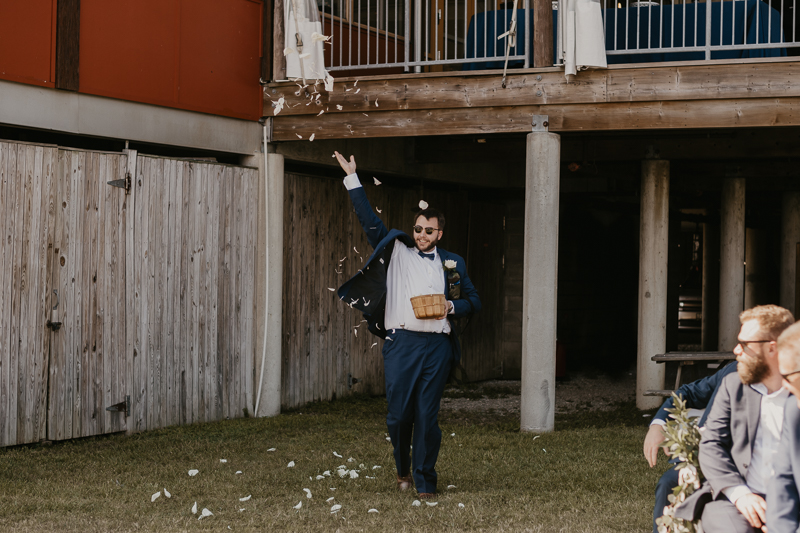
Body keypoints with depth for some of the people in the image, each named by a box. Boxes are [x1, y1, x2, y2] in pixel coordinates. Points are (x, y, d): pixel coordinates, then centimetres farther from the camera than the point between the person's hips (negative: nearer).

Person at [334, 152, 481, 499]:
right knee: (398, 414, 1)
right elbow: (369, 220, 10)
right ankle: (403, 470, 25)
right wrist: (352, 178, 7)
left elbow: (473, 300, 18)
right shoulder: (397, 252, 12)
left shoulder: (452, 263, 14)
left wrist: (452, 308, -4)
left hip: (436, 346, 0)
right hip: (400, 342, 0)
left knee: (427, 416, -1)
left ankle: (425, 481, 8)